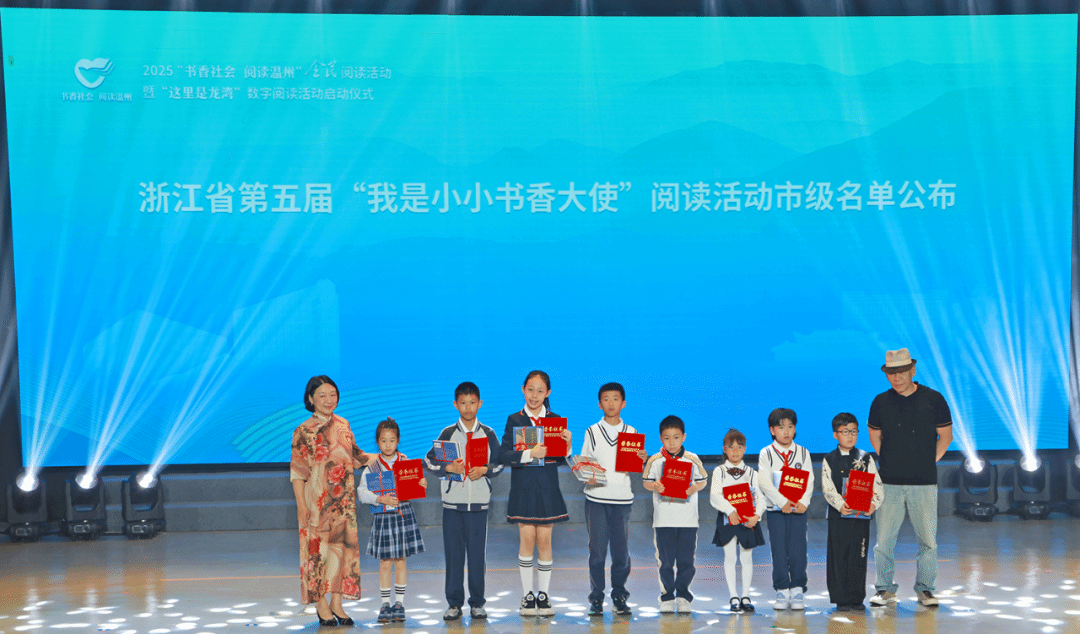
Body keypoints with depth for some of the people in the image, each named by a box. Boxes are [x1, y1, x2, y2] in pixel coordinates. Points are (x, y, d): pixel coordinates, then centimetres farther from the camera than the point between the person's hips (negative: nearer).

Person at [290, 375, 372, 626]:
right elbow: (297, 471, -7)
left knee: (342, 545, 4)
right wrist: (301, 505, -13)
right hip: (317, 499, -5)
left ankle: (337, 602, 12)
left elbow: (354, 456, 19)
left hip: (343, 499, 5)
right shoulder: (304, 431, -6)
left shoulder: (343, 425, 9)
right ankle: (321, 604, 11)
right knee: (318, 547, -1)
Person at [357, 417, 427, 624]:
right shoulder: (372, 467, -2)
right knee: (385, 562, 3)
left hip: (404, 515, 1)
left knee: (400, 560, 6)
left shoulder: (407, 463, 4)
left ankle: (399, 602, 16)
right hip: (382, 517, -1)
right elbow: (362, 492, -6)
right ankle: (385, 603, 15)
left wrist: (422, 485, -16)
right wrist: (382, 499, -18)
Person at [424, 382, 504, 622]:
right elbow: (429, 461, 2)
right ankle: (454, 603, 12)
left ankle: (477, 603, 13)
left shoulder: (488, 434, 6)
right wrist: (449, 468, -14)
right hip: (452, 501, 0)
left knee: (478, 553, 2)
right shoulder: (447, 433, 4)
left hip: (479, 502, 0)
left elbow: (500, 463, 8)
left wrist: (484, 470, -11)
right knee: (453, 552, 3)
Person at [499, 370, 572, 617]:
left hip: (547, 487, 1)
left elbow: (561, 460, 6)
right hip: (523, 487, -1)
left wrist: (567, 444, -14)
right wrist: (529, 454, -21)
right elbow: (503, 454, -8)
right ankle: (527, 595, 11)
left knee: (544, 540, 2)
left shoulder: (555, 420, 6)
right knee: (527, 539, -2)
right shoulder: (514, 420, 2)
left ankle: (543, 595, 14)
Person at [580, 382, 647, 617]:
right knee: (597, 550, -1)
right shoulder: (592, 432, 8)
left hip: (622, 499, 1)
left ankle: (619, 597, 12)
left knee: (621, 550, -1)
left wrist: (644, 459, -9)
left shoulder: (632, 433, 11)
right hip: (596, 498, -1)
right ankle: (596, 599, 8)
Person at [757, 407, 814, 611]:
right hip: (775, 509, -1)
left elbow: (809, 480, 3)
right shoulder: (766, 454, 1)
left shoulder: (802, 453, 8)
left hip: (798, 509, 1)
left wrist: (803, 502, -11)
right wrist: (782, 502, -15)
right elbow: (765, 483, -7)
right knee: (779, 552, 1)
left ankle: (797, 590, 8)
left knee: (798, 551, -1)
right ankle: (782, 591, 9)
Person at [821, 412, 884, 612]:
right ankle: (840, 599, 9)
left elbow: (877, 485, 0)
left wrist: (874, 504, -19)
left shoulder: (866, 459, 8)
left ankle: (857, 598, 12)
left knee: (859, 557, 3)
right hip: (838, 515, -1)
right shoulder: (829, 460, 4)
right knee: (838, 556, 1)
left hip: (861, 515, 1)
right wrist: (840, 505, -24)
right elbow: (828, 488, -7)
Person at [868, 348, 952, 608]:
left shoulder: (933, 399, 1)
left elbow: (945, 436, 9)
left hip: (924, 482, -1)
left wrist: (928, 462, 5)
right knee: (884, 539, 1)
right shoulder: (881, 401, 5)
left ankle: (924, 589, 16)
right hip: (890, 482, 1)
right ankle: (885, 589, 13)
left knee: (928, 539, 3)